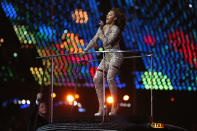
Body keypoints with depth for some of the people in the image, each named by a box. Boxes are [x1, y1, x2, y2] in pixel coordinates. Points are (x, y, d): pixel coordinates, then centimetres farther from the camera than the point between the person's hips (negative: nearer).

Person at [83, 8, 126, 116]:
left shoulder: (116, 29, -9)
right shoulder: (103, 27, 15)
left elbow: (107, 42, -18)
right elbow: (94, 40, 18)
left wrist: (101, 30, -12)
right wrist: (85, 50, 10)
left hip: (115, 56, -8)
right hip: (106, 57, 8)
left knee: (110, 78, -25)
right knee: (96, 79, -1)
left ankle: (114, 107, -24)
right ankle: (101, 108, -1)